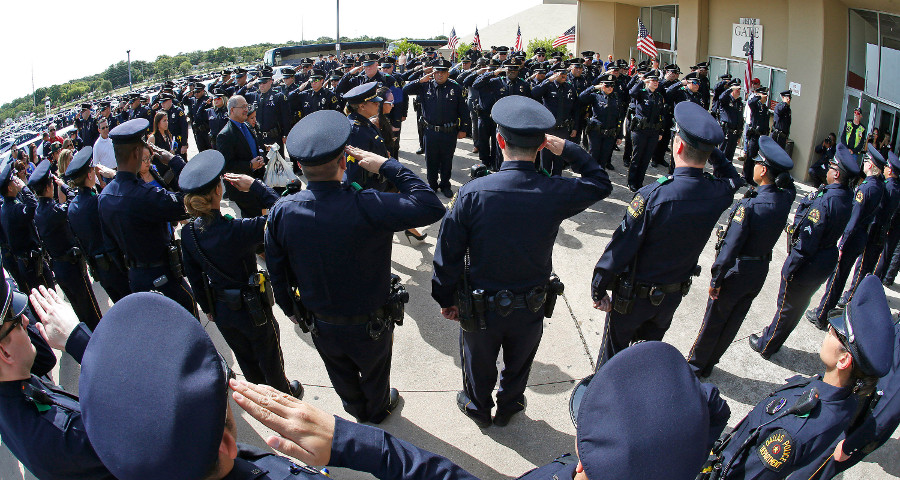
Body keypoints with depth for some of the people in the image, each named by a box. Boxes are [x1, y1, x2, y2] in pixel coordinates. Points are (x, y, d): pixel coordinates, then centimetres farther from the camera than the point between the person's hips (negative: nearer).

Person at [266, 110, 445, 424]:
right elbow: (431, 207, -32)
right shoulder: (366, 207, -36)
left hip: (320, 325, 3)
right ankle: (378, 410, 60)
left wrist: (290, 310, 13)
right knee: (374, 372, 30)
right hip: (370, 326, -3)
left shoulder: (281, 212, -19)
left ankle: (356, 409, 62)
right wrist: (388, 166, -24)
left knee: (341, 375, 33)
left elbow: (277, 274, -7)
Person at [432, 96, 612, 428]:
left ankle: (478, 408, 54)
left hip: (480, 309, -1)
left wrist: (445, 299, -1)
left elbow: (448, 255, -16)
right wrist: (568, 150, -3)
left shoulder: (473, 193, -26)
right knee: (518, 363, 29)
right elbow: (601, 183, 0)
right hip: (531, 309, 1)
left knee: (479, 363, 27)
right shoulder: (556, 194, -23)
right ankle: (508, 407, 55)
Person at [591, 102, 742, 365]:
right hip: (673, 295, 5)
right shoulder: (718, 194, -14)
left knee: (614, 352, 17)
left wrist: (598, 289, -15)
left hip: (634, 296, -5)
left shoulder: (653, 195, -31)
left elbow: (621, 247, -26)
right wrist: (710, 149, 2)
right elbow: (733, 178, 15)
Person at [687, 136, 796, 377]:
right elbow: (789, 186, 17)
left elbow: (730, 248, -26)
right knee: (733, 321, 20)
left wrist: (716, 280, -16)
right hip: (760, 272, 7)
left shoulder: (749, 206, -28)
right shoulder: (784, 199, -9)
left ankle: (697, 364, 28)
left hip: (736, 273, -7)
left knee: (713, 321, 11)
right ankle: (709, 362, 37)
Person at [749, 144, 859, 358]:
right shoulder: (847, 198, -4)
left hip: (808, 264, -8)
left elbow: (806, 243, -27)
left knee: (787, 306, 10)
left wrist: (789, 269, -18)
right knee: (799, 303, 24)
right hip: (828, 261, 8)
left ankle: (766, 346, 28)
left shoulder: (824, 201, -30)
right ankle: (774, 334, 44)